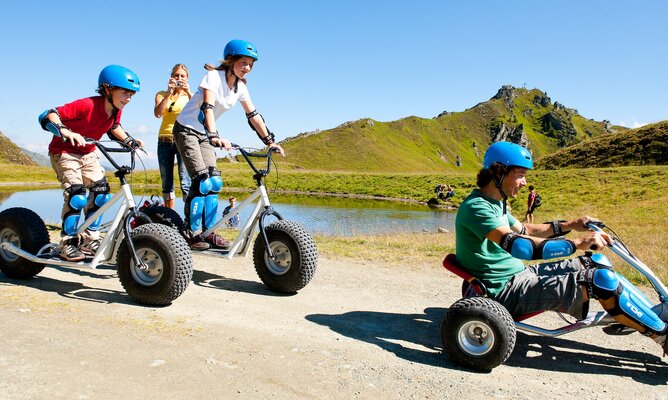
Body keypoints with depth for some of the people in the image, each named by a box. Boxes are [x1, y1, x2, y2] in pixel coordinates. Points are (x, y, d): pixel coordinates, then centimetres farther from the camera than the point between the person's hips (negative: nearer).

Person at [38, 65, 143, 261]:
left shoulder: (117, 109, -8)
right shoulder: (87, 105, -30)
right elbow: (48, 116, -34)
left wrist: (130, 140, 3)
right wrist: (67, 133, -51)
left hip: (88, 153, 7)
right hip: (65, 152, -7)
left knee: (101, 193, -4)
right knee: (77, 197, -21)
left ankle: (90, 240, 10)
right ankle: (68, 243, -6)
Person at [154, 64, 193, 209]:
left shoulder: (190, 95, 10)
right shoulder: (162, 94, 13)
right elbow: (158, 113, -7)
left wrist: (188, 92, -20)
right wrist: (169, 92, -13)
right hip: (165, 140, 3)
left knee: (186, 182, -15)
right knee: (167, 183, 6)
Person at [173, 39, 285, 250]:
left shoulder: (240, 87, 1)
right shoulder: (214, 76, -20)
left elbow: (253, 115, 1)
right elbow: (207, 107, -33)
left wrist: (270, 141, -5)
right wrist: (215, 136, -48)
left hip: (203, 134, 7)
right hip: (186, 129, -7)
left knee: (214, 182, -3)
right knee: (202, 180, -17)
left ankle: (209, 232, 5)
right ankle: (192, 233, -8)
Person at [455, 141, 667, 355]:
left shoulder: (494, 203, 12)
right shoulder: (476, 207, -21)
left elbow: (524, 230, 22)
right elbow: (517, 245, -34)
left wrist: (570, 225, 12)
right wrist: (577, 243, -34)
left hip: (519, 274, 10)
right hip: (506, 292, -10)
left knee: (595, 263, 9)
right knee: (601, 280, -15)